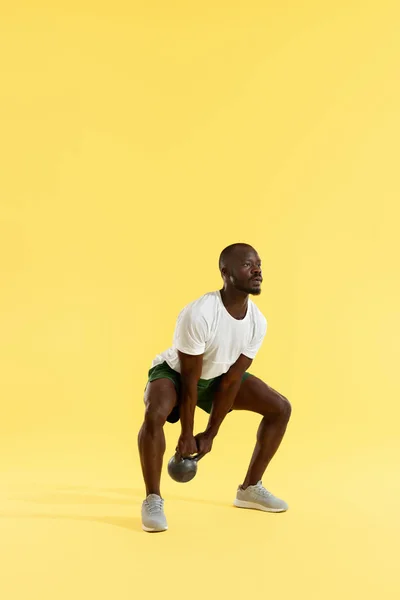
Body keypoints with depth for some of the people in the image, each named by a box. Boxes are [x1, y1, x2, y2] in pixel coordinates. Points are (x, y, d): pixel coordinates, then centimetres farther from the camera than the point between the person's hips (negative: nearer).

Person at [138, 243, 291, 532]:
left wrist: (210, 435, -9)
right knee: (155, 414, -37)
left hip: (216, 376, 6)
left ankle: (250, 488, 11)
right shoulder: (198, 314, -37)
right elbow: (190, 380, -28)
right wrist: (187, 435, -21)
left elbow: (231, 380, -12)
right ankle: (153, 500, -18)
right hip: (174, 372, -6)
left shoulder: (258, 322, -18)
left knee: (281, 408, -2)